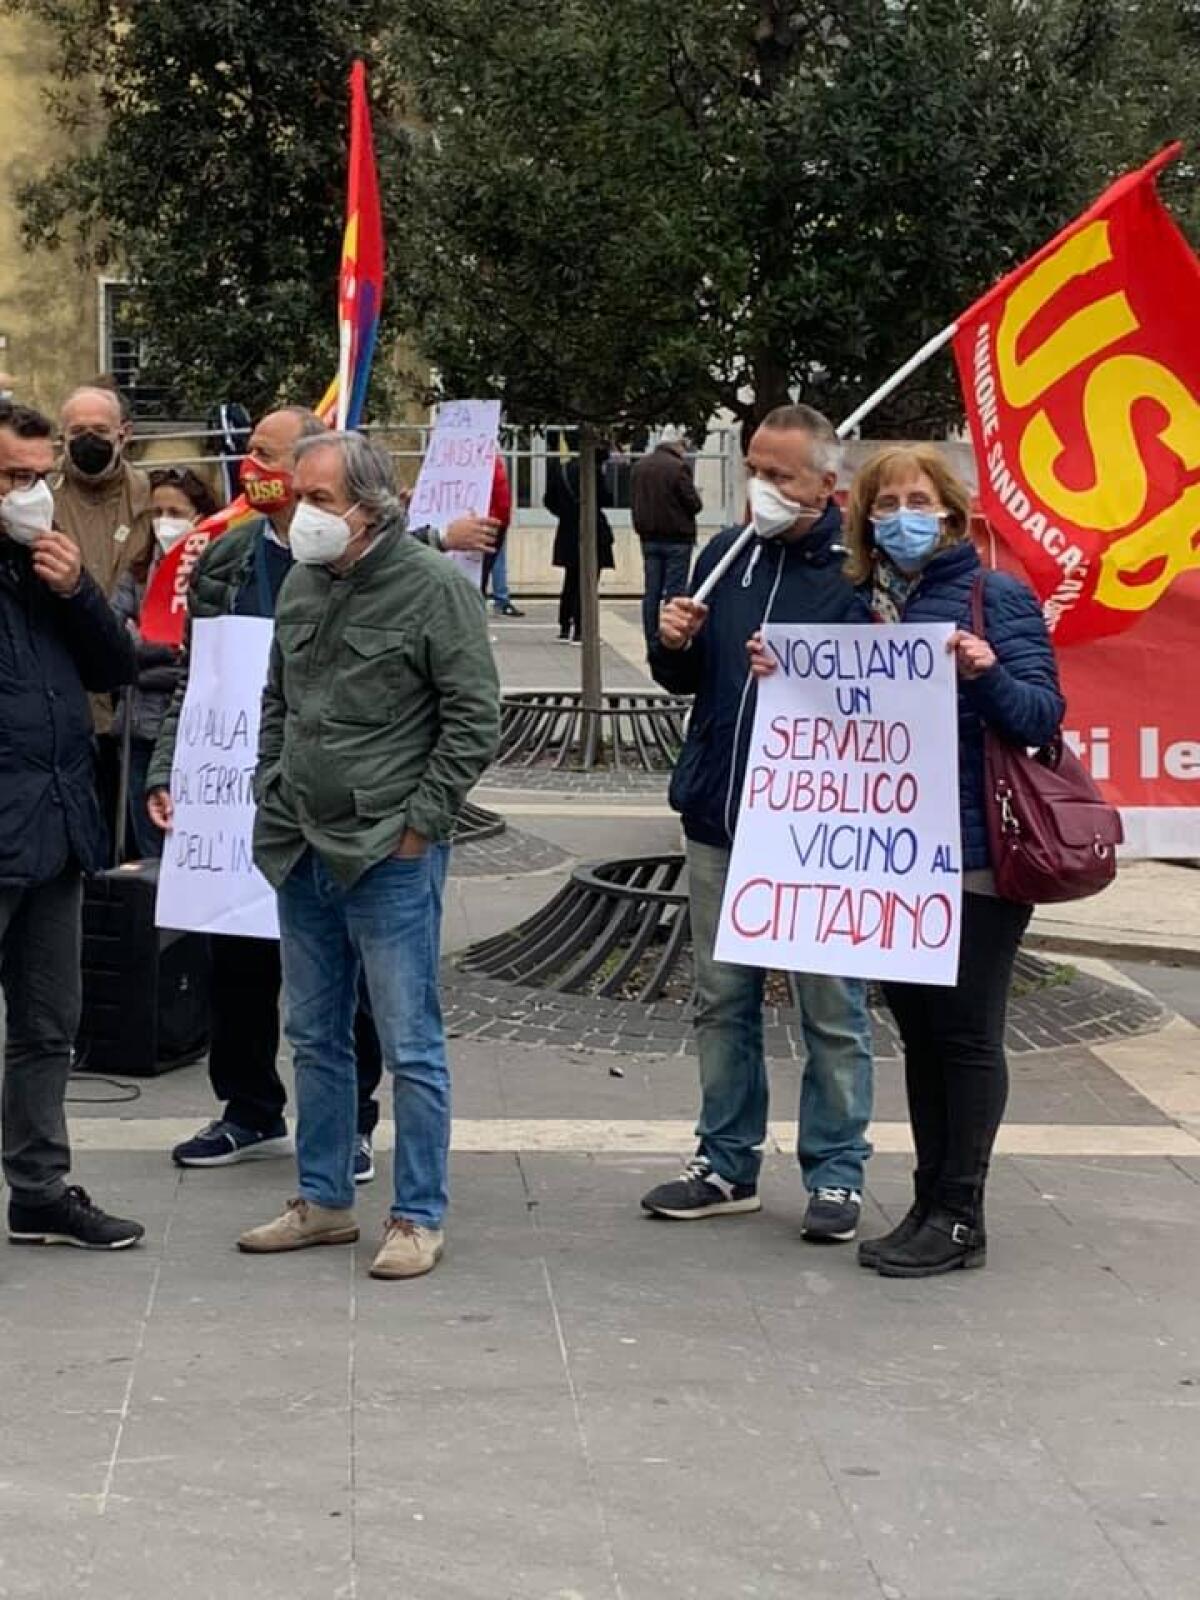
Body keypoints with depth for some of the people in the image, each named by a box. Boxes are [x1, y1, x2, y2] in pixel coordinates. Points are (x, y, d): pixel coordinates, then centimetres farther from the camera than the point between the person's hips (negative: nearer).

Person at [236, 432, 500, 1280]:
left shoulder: (435, 588, -11)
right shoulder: (302, 584, 10)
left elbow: (475, 718, -12)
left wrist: (418, 823, -12)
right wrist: (271, 799, 12)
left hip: (389, 855, -7)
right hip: (301, 851, 7)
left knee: (410, 1043, -1)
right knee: (316, 1036, 15)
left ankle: (419, 1219, 8)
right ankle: (324, 1202, 27)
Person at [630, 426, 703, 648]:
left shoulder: (639, 467, 7)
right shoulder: (678, 467, -15)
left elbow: (633, 501, 12)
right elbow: (694, 503, -14)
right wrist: (697, 497, 7)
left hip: (649, 538, 6)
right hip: (676, 538, -6)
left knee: (651, 593, 9)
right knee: (674, 591, -4)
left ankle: (651, 644, 12)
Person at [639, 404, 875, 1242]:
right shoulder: (726, 554, 9)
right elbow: (686, 679, 18)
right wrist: (675, 646, -3)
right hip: (720, 818, 6)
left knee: (832, 1009, 4)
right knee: (722, 1000, 13)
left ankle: (836, 1173, 14)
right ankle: (727, 1164, 24)